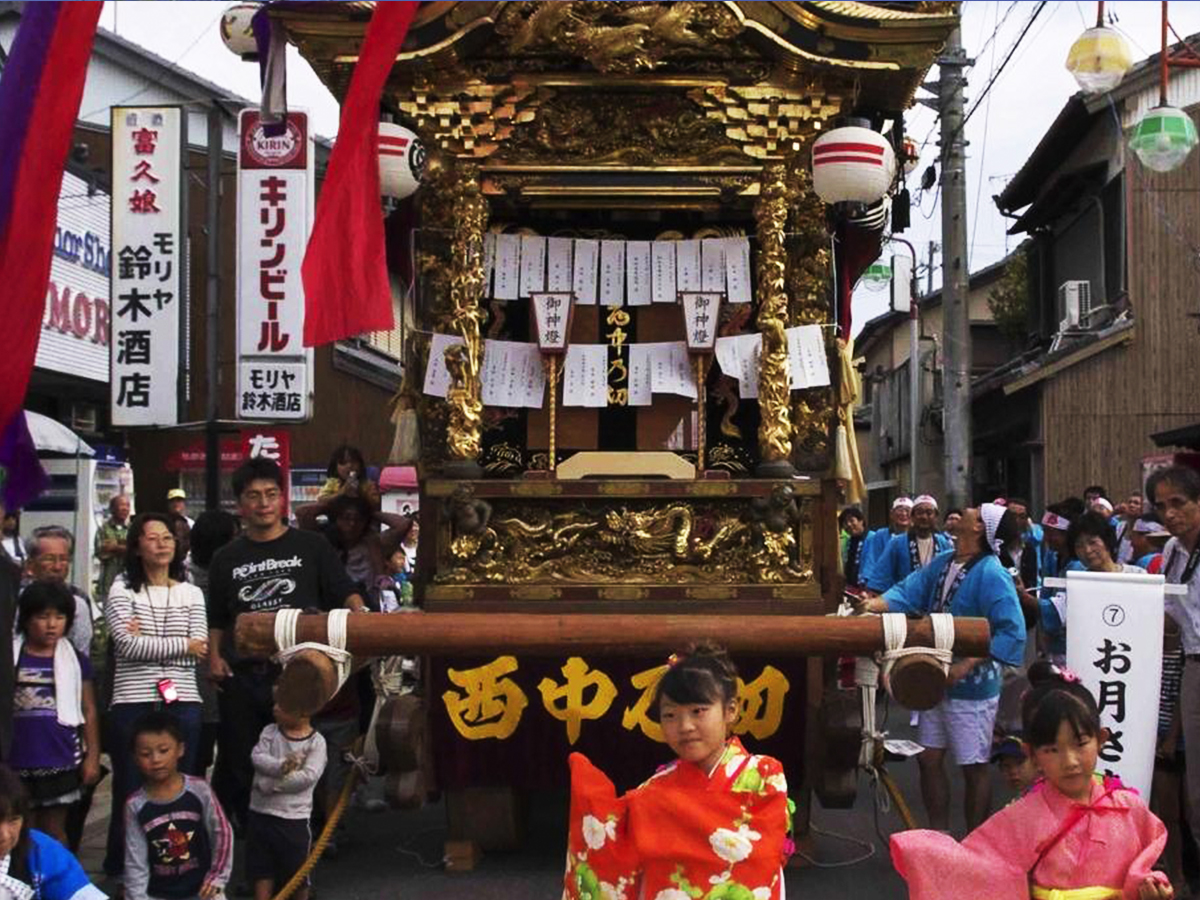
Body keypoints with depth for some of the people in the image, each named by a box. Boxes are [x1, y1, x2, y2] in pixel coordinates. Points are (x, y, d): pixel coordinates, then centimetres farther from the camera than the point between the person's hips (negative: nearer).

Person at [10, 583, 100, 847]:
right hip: (18, 762, 0)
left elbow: (88, 710, 5)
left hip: (61, 761, 0)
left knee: (54, 832, 10)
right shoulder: (10, 656, 1)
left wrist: (92, 756, 1)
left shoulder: (76, 660, 2)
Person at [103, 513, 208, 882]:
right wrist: (182, 645, -7)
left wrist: (145, 642, -8)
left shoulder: (191, 593, 11)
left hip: (182, 703, 2)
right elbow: (127, 644, -11)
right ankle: (119, 870, 17)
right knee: (130, 792, 4)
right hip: (132, 704, -2)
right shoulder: (122, 590, 3)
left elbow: (199, 650, -1)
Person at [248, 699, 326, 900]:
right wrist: (282, 766, -27)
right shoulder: (270, 731, 2)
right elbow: (257, 757, -11)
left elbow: (309, 776, -19)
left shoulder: (316, 742, -10)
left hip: (294, 817, -3)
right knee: (261, 869, 9)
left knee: (297, 872, 10)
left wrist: (273, 784, -20)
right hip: (261, 812, 3)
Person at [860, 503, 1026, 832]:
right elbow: (909, 592, 1)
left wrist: (967, 666, -28)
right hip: (936, 681, 8)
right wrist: (876, 604, -18)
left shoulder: (991, 574, -20)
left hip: (971, 687, -8)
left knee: (973, 767, 6)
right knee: (929, 758, 15)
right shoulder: (942, 563, 4)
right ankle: (939, 833, 30)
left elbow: (1012, 631, -25)